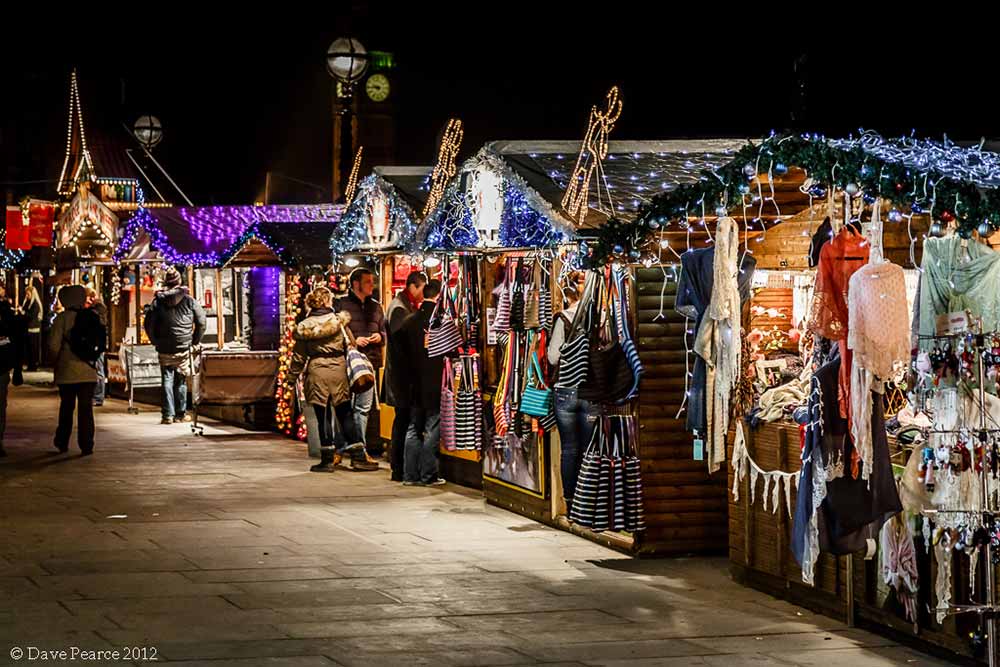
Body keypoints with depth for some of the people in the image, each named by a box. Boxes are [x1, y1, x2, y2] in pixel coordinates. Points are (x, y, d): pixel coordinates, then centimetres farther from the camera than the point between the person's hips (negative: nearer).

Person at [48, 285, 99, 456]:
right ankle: (86, 446, -1)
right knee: (86, 409, 4)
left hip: (67, 371, -1)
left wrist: (55, 360, 6)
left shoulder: (62, 318, -7)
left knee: (66, 407, 13)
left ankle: (62, 443, 20)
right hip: (88, 371, 1)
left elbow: (54, 345, -11)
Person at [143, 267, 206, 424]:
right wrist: (195, 340, 11)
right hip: (184, 348, 0)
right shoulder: (189, 301, -2)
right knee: (181, 381, 8)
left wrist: (155, 341, 11)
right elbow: (201, 321, 0)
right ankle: (180, 414, 12)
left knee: (167, 380, 5)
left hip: (165, 350, 0)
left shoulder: (157, 302, -1)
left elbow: (148, 324, -1)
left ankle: (168, 414, 1)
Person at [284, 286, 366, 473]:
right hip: (339, 368, 1)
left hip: (317, 371, -1)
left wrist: (290, 382, 8)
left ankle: (328, 459, 4)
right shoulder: (339, 321, -2)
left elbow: (298, 358, 1)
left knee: (323, 417, 3)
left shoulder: (305, 326, -1)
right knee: (345, 413, 10)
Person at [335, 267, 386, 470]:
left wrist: (380, 337, 1)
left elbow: (384, 331, 23)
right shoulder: (342, 305, 0)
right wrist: (353, 341, -14)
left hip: (369, 362, 5)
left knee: (363, 407, 5)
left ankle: (359, 452, 10)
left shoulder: (375, 307, 17)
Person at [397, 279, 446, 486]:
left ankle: (410, 474, 12)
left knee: (414, 429, 11)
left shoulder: (410, 321, 4)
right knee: (432, 429, 0)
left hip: (415, 384, 5)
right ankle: (428, 475, 1)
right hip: (435, 384, -5)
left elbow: (402, 354, 8)